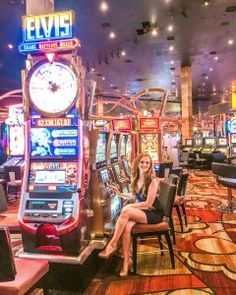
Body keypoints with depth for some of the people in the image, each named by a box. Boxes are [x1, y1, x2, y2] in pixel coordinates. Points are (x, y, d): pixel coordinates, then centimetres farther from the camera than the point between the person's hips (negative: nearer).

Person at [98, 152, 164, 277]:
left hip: (154, 214, -6)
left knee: (126, 211, -31)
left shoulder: (153, 181, -14)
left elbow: (148, 203, -17)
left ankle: (112, 244, -19)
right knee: (126, 226, -28)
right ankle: (126, 260, -16)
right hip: (141, 212, 6)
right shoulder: (135, 179, 7)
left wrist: (130, 206, -13)